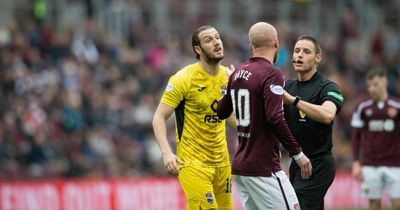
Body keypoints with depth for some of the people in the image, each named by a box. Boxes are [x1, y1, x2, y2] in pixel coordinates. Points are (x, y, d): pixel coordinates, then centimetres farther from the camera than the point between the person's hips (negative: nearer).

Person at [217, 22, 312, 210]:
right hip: (264, 167, -8)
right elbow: (275, 118, -22)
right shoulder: (271, 74, -13)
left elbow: (221, 112, 22)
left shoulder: (237, 74, 10)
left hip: (239, 165, 8)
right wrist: (297, 153, -15)